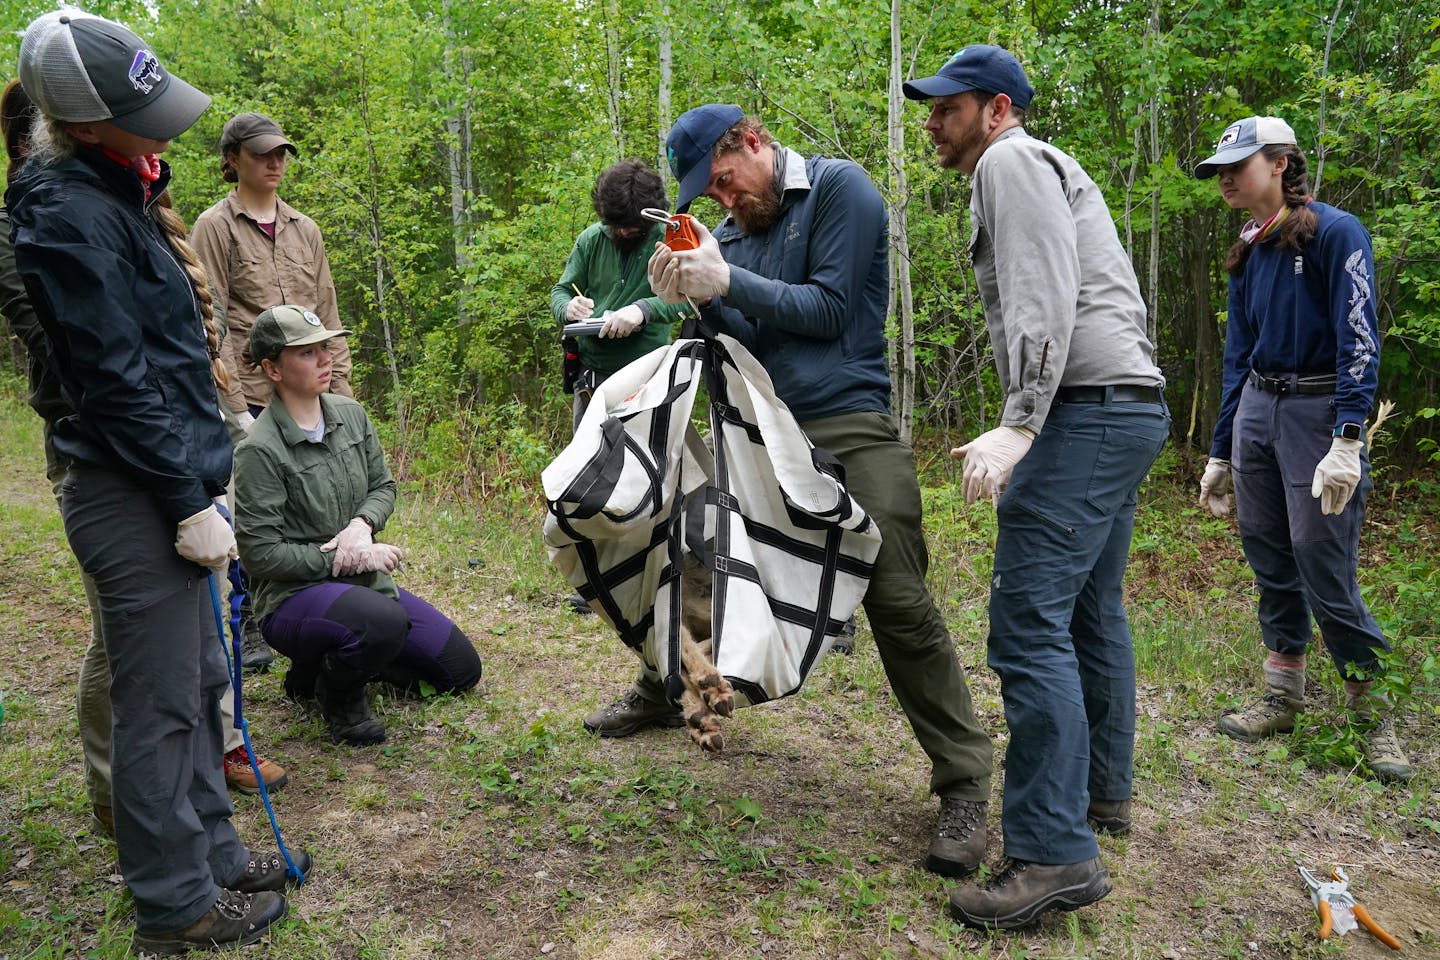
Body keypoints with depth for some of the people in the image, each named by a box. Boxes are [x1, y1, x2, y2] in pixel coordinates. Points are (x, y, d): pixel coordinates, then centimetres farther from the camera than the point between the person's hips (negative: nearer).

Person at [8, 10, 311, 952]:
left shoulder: (120, 195, 14)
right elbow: (118, 379, -19)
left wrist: (203, 479, 16)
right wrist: (190, 506, -16)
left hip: (172, 484, 10)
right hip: (134, 497, -10)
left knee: (200, 681, 18)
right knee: (161, 704, 2)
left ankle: (212, 849, 33)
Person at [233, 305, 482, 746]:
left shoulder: (350, 413, 2)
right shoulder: (260, 450, -18)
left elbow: (383, 485, 10)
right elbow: (261, 552, -17)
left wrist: (362, 525, -13)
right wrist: (346, 558, -19)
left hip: (364, 580, 7)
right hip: (293, 594, -7)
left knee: (462, 670, 8)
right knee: (385, 623, -40)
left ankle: (339, 654, 22)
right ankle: (338, 694, -5)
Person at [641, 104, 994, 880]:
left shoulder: (839, 188, -3)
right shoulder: (733, 228, 15)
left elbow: (828, 311, -11)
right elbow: (749, 342, 8)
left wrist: (729, 282, -16)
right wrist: (695, 296, -8)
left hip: (846, 428, -6)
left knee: (899, 603, -14)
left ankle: (965, 786, -2)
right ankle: (661, 693, 40)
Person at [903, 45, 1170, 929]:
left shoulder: (1012, 162, -3)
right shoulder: (1048, 171, 28)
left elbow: (1044, 301, -19)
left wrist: (1017, 425, -27)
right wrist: (1029, 426, 22)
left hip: (1090, 409, -11)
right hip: (1131, 406, 11)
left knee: (1029, 619, -15)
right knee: (1091, 611, 17)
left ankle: (1056, 852, -15)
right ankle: (1104, 789, 29)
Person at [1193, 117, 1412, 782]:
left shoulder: (1335, 233, -8)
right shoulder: (1247, 256, 13)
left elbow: (1359, 339, -15)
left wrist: (1346, 441, -23)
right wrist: (1221, 453, 14)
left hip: (1319, 412, -6)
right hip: (1255, 411, 7)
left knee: (1323, 568, -7)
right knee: (1270, 561, 8)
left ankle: (1374, 714, 9)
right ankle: (1282, 699, 19)